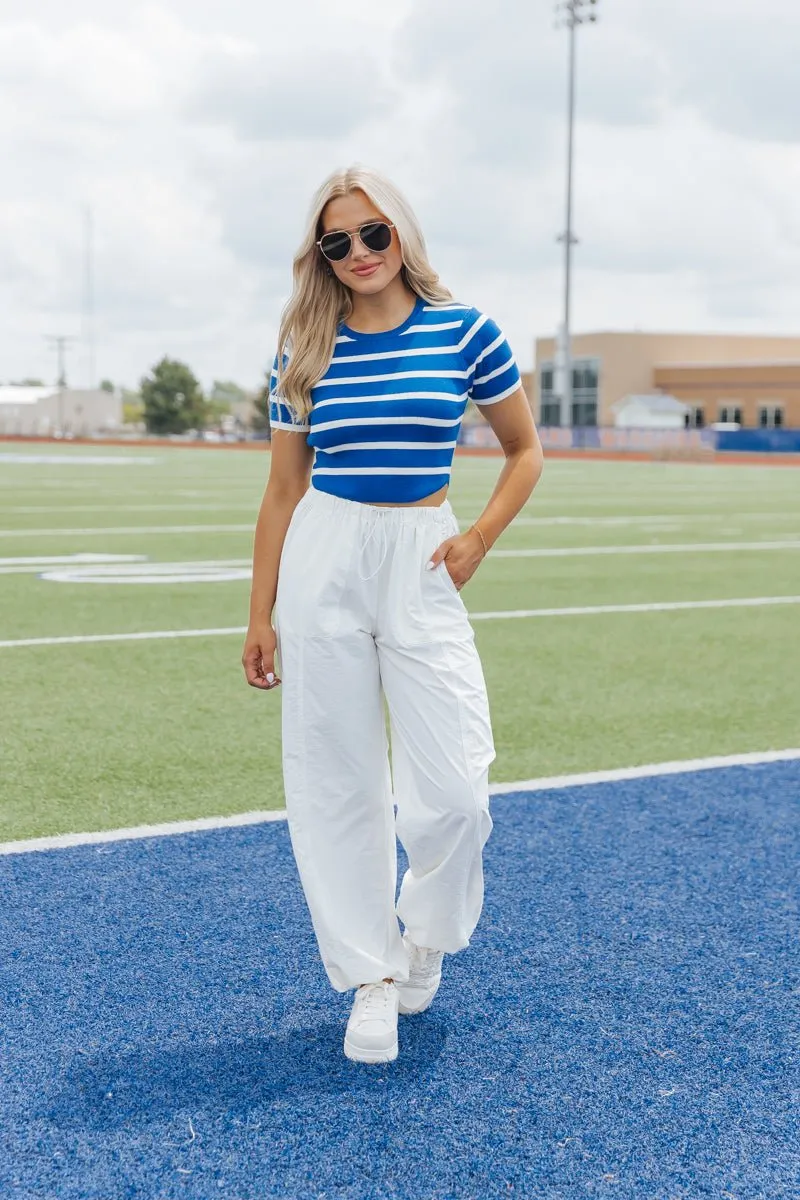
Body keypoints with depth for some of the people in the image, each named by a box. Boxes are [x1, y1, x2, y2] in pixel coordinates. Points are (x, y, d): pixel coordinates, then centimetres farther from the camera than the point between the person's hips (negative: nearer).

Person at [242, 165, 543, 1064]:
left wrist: (480, 537, -4)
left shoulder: (464, 331, 1)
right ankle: (371, 978, 19)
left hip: (421, 562, -1)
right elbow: (282, 491, 8)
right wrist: (261, 615, 5)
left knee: (451, 794, -8)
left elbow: (524, 452, 11)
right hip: (321, 564, 1)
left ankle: (425, 937, 23)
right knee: (335, 783, 4)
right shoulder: (304, 351, 4)